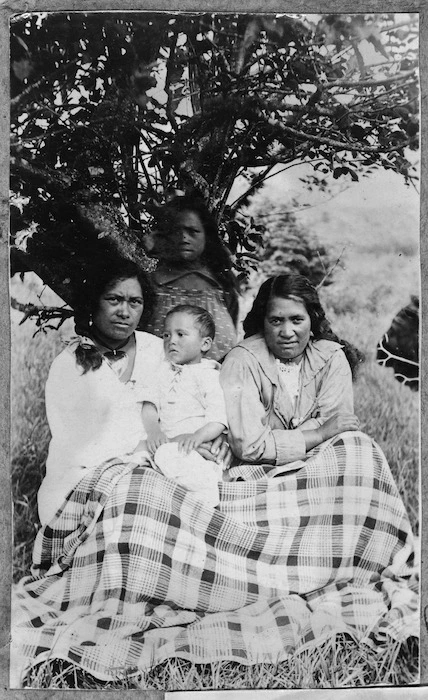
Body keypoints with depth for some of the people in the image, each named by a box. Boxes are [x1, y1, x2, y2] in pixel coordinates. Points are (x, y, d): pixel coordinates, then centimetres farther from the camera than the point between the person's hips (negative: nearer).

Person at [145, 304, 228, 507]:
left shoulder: (208, 375, 3)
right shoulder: (163, 373, 21)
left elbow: (218, 418, -8)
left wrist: (198, 436, -26)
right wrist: (153, 430, -7)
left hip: (198, 446, -6)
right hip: (167, 443, 6)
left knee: (168, 454, -35)